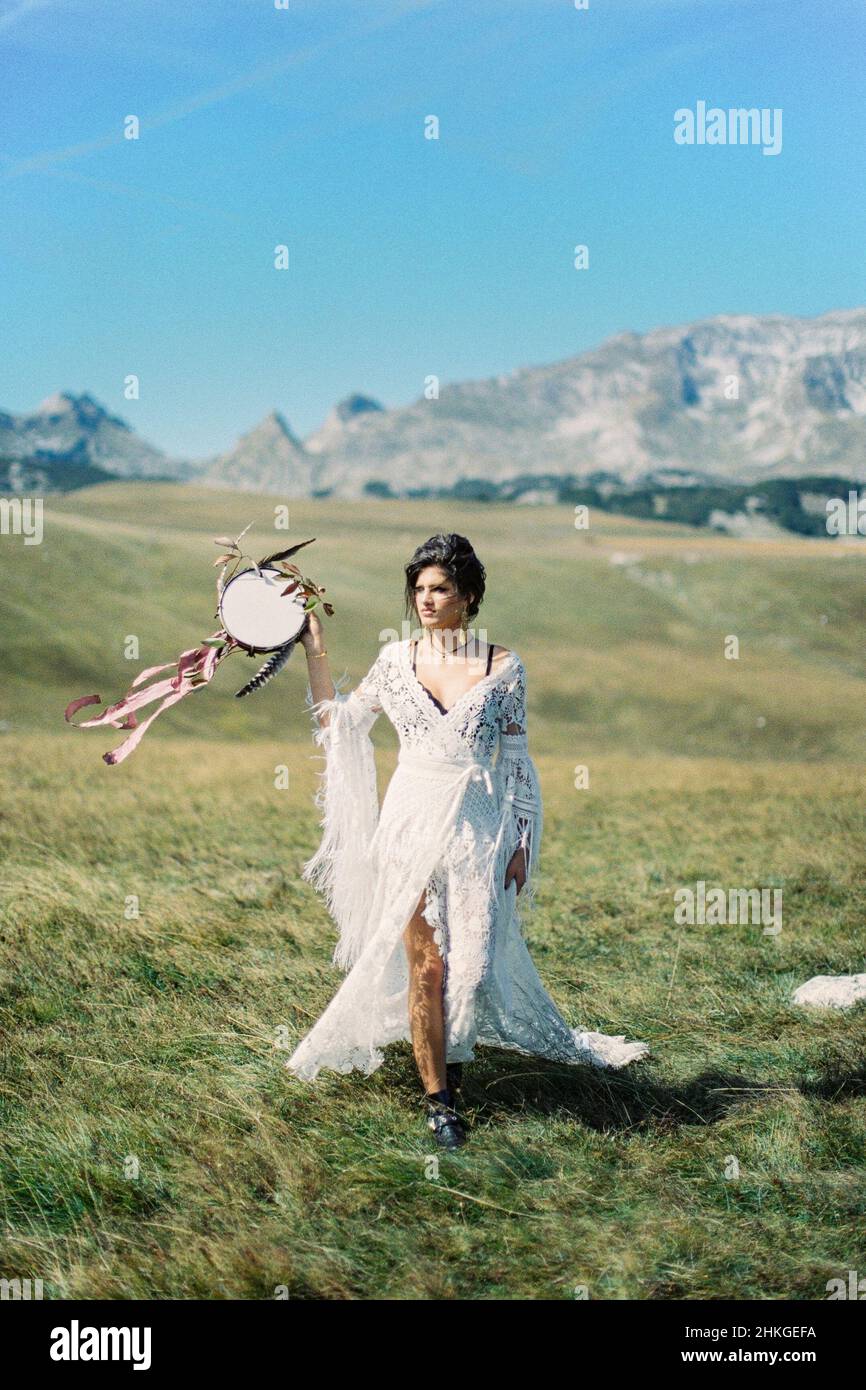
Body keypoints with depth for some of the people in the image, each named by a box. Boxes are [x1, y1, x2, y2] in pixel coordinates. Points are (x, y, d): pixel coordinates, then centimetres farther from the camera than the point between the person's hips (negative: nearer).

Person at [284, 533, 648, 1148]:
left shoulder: (503, 665, 0)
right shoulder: (396, 659, 4)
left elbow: (516, 759, 4)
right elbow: (338, 722, 11)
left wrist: (522, 842, 3)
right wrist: (315, 652, 6)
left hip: (476, 826, -1)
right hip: (412, 822, 1)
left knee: (473, 962, -2)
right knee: (424, 964, 1)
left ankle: (451, 1056, 27)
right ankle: (440, 1097, 12)